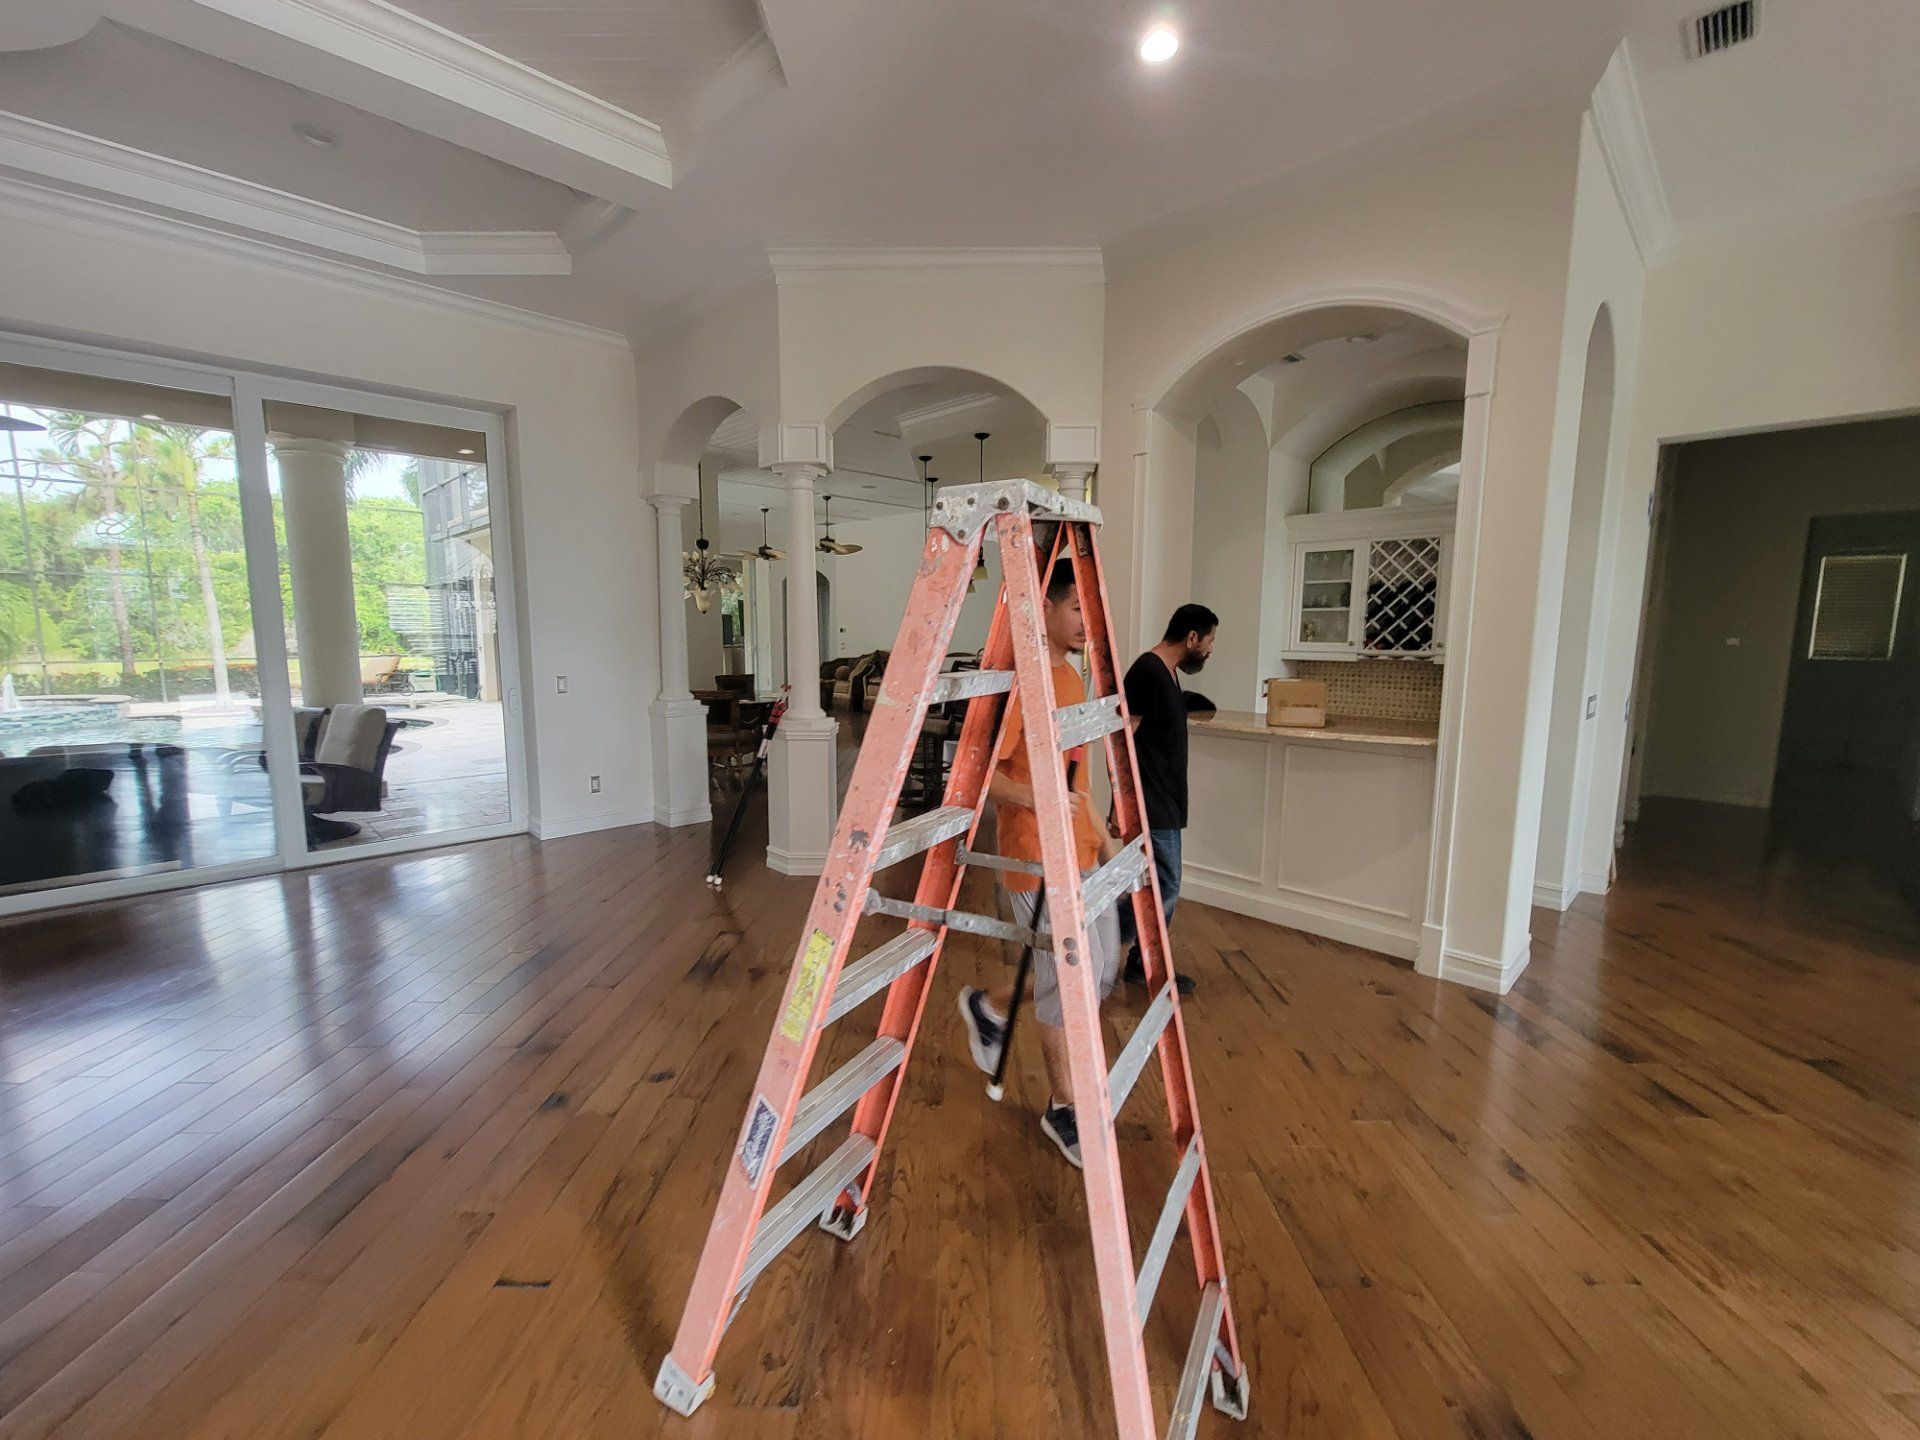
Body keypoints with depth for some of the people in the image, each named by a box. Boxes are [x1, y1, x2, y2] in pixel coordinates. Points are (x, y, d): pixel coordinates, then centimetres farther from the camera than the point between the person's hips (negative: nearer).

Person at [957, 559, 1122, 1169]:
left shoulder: (1071, 677, 12)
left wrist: (1101, 833, 18)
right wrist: (1030, 796, -33)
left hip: (1081, 852, 9)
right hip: (1034, 859, -9)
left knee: (1102, 971, 17)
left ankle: (989, 1006, 38)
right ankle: (1063, 1108, 29)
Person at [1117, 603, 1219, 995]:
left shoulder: (1169, 672, 13)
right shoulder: (1147, 672, -18)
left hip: (1166, 802, 10)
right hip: (1150, 804, -10)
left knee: (1166, 885, 15)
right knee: (1166, 887, -6)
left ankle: (1144, 964, 28)